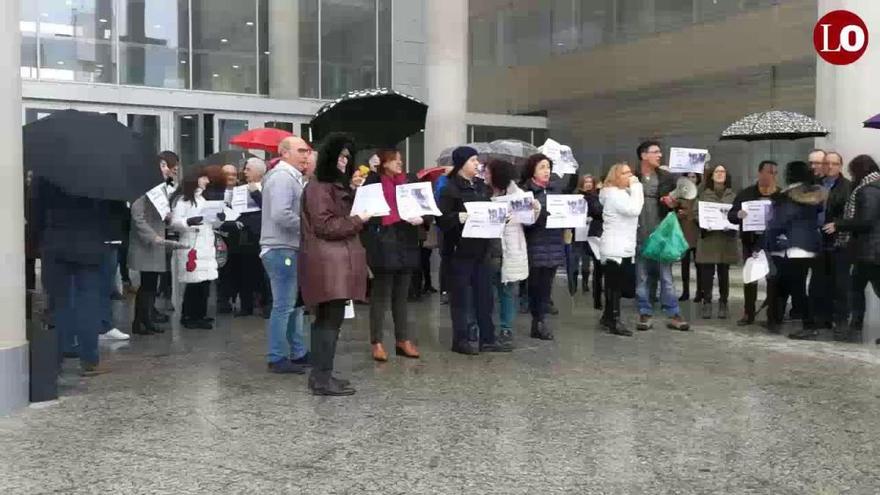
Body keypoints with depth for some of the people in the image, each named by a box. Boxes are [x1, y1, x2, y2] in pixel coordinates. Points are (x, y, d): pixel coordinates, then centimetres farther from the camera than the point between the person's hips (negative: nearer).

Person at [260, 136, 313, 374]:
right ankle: (277, 358, 1)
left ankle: (298, 353, 23)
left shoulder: (292, 177, 19)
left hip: (290, 249, 11)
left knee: (295, 304, 15)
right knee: (283, 306, -6)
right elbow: (281, 215, -26)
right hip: (282, 250, -11)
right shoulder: (282, 177, -15)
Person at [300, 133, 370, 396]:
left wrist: (354, 191, 8)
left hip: (336, 262, 11)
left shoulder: (337, 185, 20)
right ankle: (323, 379, -7)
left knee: (325, 319, 13)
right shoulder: (319, 187, -11)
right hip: (328, 263, -11)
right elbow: (326, 226, -17)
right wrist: (358, 220, -11)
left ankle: (320, 374, 20)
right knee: (331, 319, -10)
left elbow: (344, 214, 19)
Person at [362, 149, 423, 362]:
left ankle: (403, 339, 20)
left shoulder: (410, 182, 9)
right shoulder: (373, 182, -6)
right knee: (381, 295, 2)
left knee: (402, 295, 12)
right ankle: (377, 342, 9)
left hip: (406, 245, 5)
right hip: (383, 246, -5)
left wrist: (421, 218, -7)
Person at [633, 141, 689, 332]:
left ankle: (674, 315, 8)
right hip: (639, 235, -1)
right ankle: (646, 314, 15)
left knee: (666, 276, 4)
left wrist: (673, 204, -10)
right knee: (642, 277, 7)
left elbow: (677, 201, 13)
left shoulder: (667, 177, 7)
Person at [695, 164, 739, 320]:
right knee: (707, 273, -2)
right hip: (708, 238, 0)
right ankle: (707, 303, 5)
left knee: (723, 273, 3)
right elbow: (696, 213, 5)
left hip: (726, 239, 1)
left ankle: (723, 303, 11)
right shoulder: (703, 194, 7)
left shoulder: (733, 195, 9)